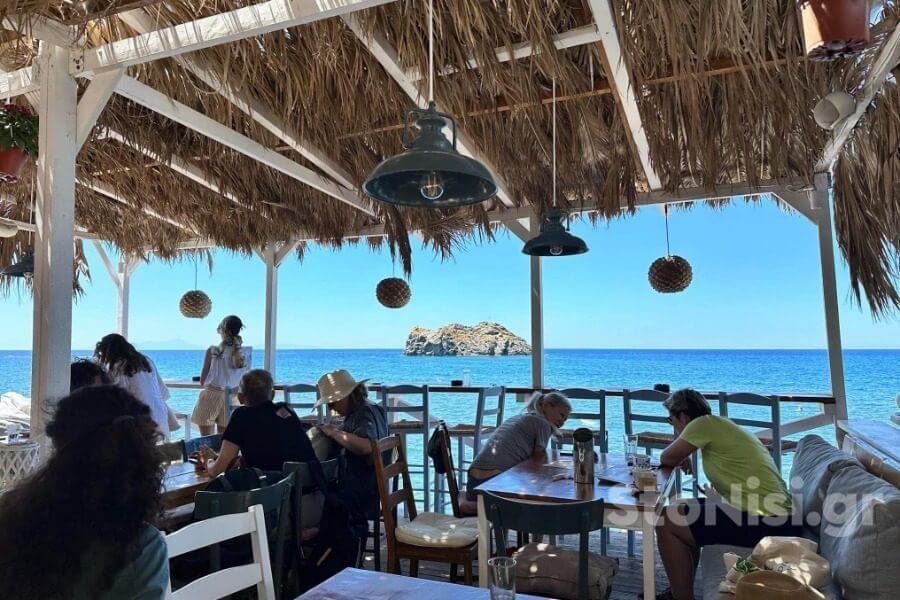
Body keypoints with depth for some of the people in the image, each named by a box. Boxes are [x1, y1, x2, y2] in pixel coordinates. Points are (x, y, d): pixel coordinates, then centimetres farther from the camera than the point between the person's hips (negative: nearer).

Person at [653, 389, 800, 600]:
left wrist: (683, 460, 19)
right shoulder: (721, 427, 18)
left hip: (766, 523, -10)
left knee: (667, 522, -7)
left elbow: (667, 459, -1)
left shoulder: (705, 424, -8)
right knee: (685, 509, 21)